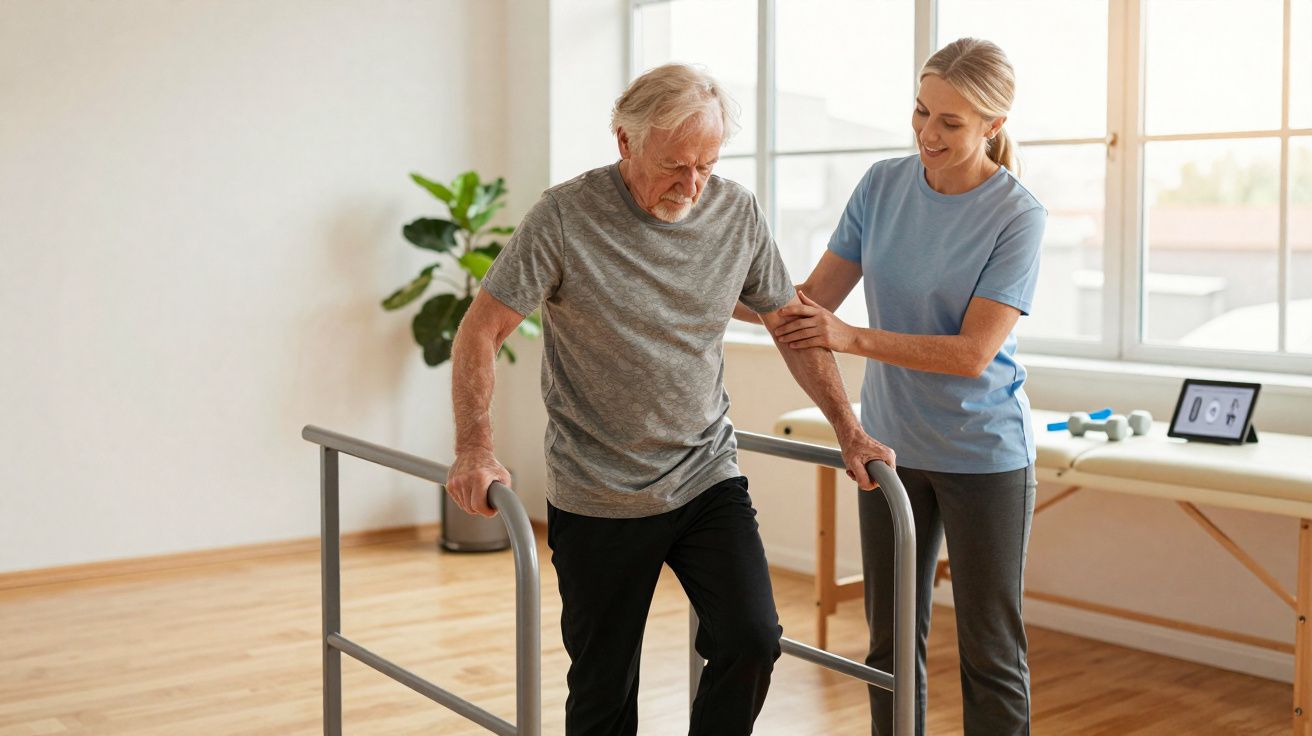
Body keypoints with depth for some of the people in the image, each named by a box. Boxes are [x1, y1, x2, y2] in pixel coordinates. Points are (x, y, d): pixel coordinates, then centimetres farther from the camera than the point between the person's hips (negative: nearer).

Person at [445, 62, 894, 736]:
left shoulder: (737, 213, 0)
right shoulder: (565, 217, -12)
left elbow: (791, 322, 10)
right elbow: (482, 331, -9)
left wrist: (848, 432, 5)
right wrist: (475, 451, -22)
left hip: (708, 479, 3)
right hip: (596, 498, -3)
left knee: (752, 641, -11)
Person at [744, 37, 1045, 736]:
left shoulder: (1017, 215, -13)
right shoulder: (883, 185, 0)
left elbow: (974, 352, -20)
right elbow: (813, 298, 2)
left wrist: (850, 337, -28)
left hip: (983, 455, -4)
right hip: (891, 444, 4)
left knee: (990, 651, 6)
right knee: (892, 640, 14)